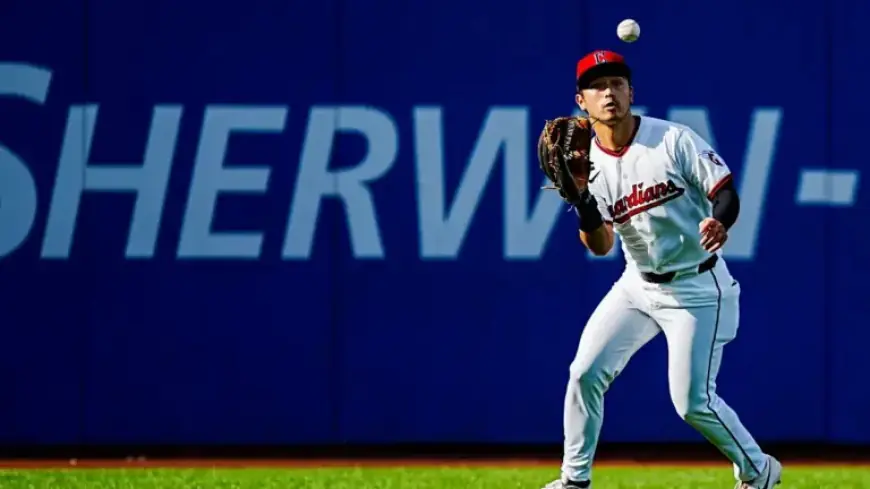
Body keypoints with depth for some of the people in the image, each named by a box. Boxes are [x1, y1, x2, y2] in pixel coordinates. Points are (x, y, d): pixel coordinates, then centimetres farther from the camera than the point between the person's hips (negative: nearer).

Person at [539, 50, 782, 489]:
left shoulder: (673, 140, -14)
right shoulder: (589, 163, -2)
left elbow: (726, 191, -16)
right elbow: (600, 246, -8)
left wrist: (719, 223, -39)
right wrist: (581, 198, -26)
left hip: (696, 288, -5)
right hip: (638, 285, 5)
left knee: (692, 400, -9)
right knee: (585, 372, -3)